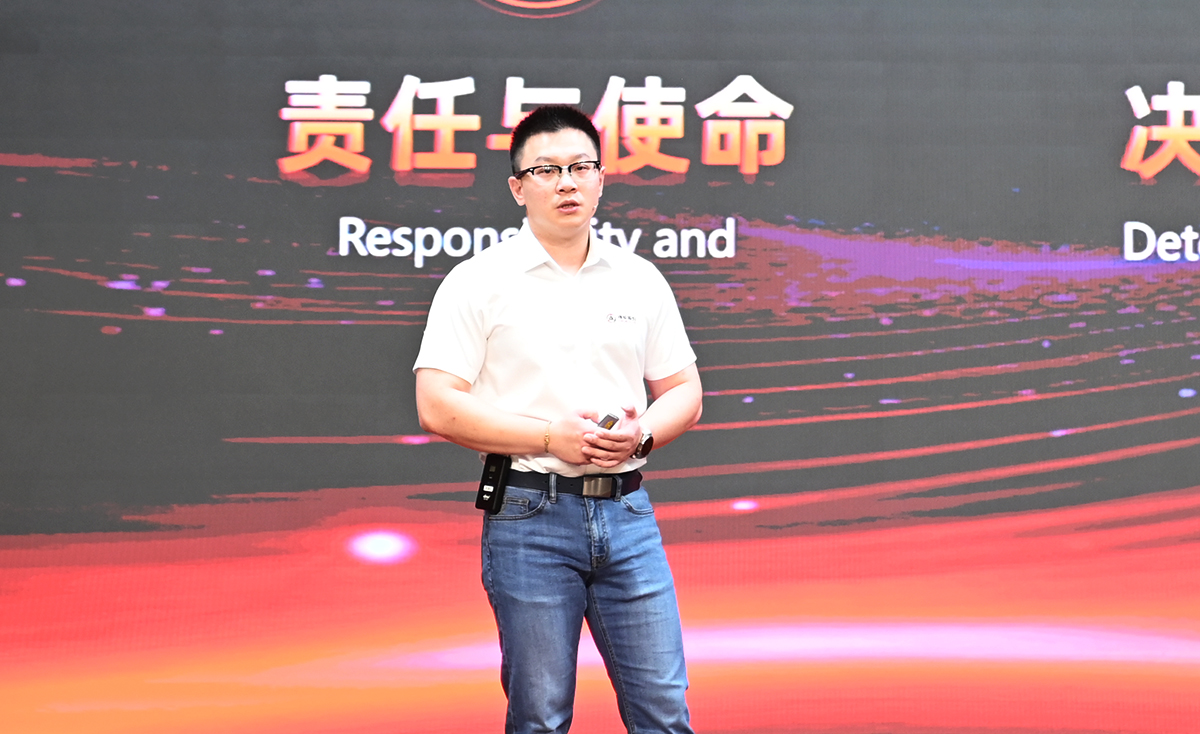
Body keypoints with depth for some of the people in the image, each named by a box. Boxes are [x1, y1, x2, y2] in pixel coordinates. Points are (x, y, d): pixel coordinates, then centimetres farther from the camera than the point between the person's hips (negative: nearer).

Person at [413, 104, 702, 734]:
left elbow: (684, 391, 16)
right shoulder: (478, 281, -1)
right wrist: (551, 436, -15)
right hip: (530, 518, -3)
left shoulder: (640, 280, 12)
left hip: (626, 511, 3)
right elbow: (438, 407, -8)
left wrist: (643, 432, -6)